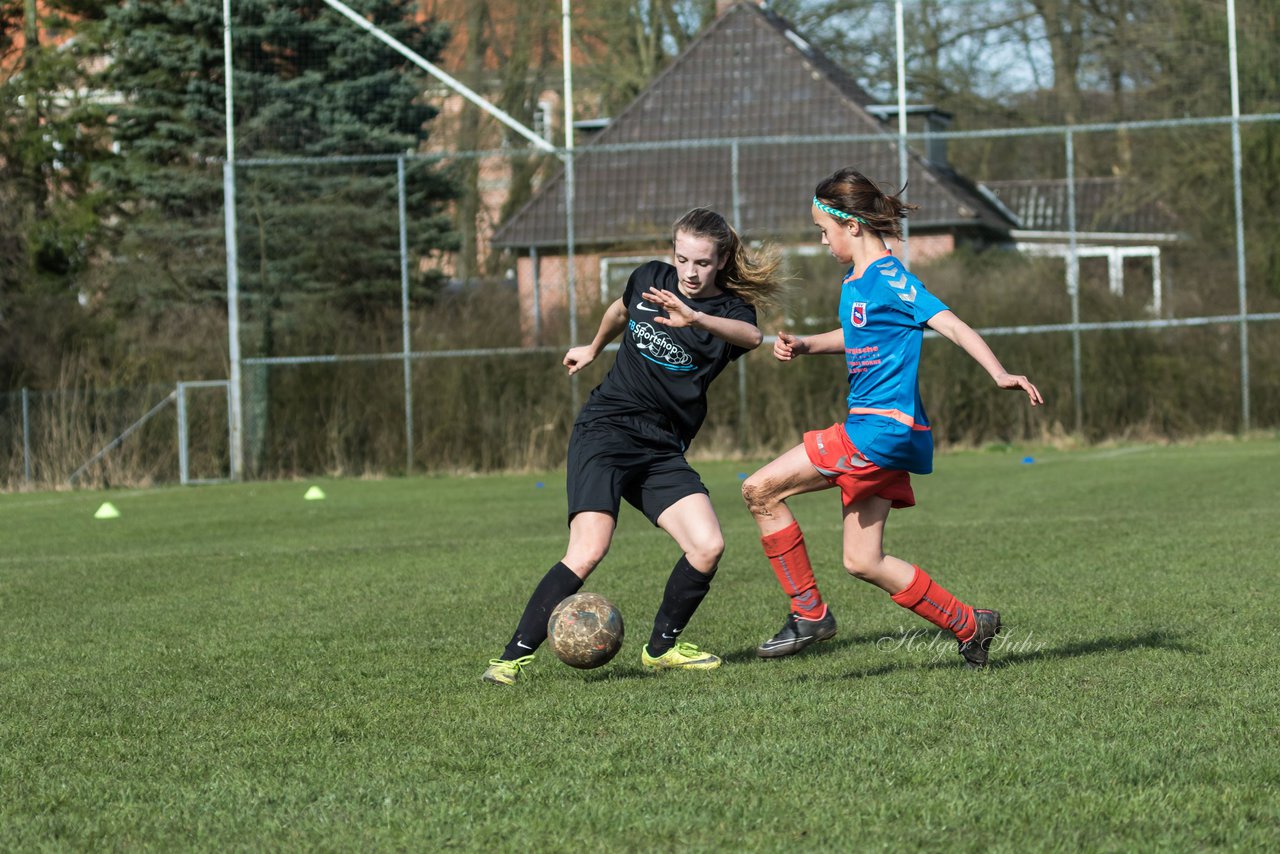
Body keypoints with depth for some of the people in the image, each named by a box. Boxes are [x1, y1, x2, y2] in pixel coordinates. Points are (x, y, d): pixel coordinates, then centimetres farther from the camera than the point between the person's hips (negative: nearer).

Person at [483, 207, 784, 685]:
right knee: (589, 551, -20)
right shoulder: (650, 279, 3)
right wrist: (593, 348, 45)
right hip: (606, 427, -2)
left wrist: (695, 318, -48)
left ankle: (661, 647, 10)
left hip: (663, 450, 2)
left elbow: (751, 336, -30)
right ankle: (513, 658, -18)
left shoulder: (730, 309, -3)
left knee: (708, 546, -14)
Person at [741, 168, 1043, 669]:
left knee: (760, 490, -11)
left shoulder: (890, 279, -12)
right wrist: (804, 345, 16)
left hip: (884, 427, -10)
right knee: (862, 561, 10)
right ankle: (969, 626, 17)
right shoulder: (854, 282, 15)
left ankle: (809, 614, -4)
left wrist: (999, 374, -33)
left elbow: (951, 326, -20)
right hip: (872, 428, 10)